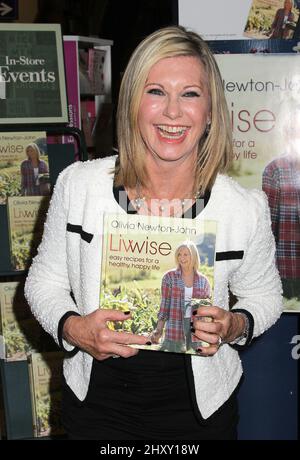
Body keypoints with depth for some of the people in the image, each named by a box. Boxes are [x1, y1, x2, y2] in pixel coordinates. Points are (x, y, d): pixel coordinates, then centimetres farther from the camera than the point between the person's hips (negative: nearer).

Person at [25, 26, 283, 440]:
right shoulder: (77, 185, -12)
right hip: (97, 402, 1)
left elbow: (264, 294, 4)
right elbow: (44, 281, 1)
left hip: (199, 407, 0)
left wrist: (236, 326, -17)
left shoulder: (246, 208, -13)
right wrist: (71, 327, -19)